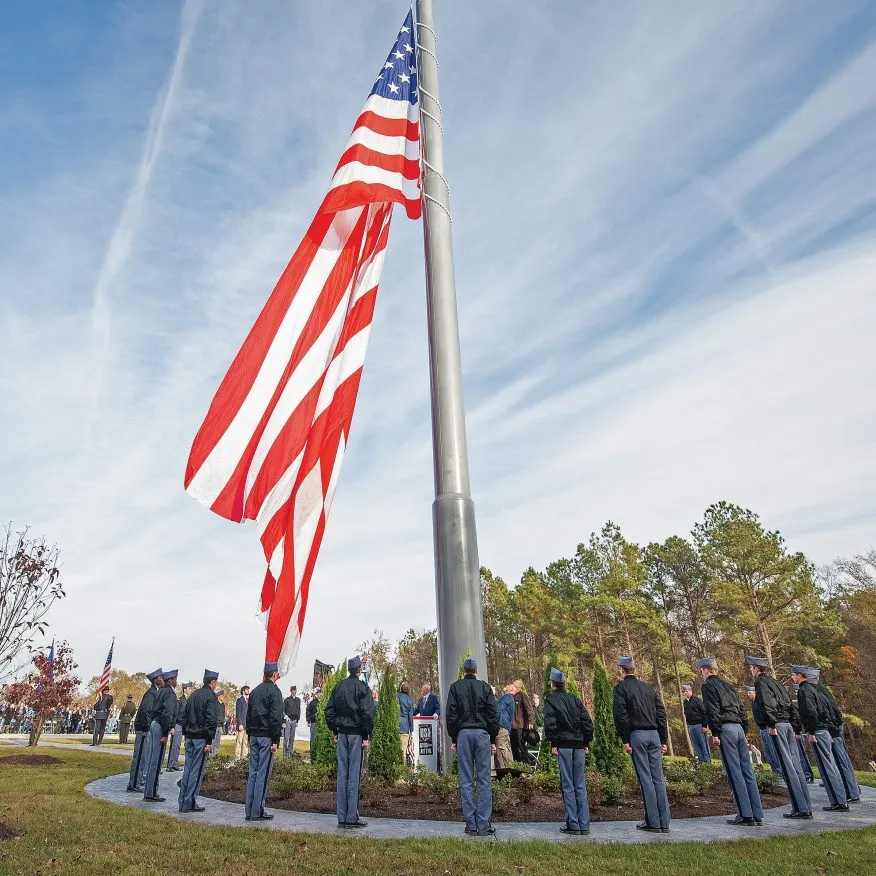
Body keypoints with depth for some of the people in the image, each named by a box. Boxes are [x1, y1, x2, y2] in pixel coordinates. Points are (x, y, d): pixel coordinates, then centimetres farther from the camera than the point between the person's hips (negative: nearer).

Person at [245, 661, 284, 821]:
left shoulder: (255, 691, 12)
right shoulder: (274, 691, -11)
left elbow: (248, 715, 16)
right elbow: (276, 717, -15)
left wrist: (250, 735, 20)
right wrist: (275, 741, -13)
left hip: (254, 736, 7)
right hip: (266, 736, -7)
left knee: (253, 772, 11)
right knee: (263, 773, -2)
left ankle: (250, 811, 16)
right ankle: (257, 812, 1)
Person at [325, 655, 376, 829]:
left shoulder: (338, 687, 8)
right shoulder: (362, 687, -9)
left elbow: (329, 711, 10)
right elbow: (367, 713, -15)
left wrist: (335, 731, 15)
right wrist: (366, 736, -9)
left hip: (342, 734, 5)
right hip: (356, 734, -5)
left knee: (342, 774, 9)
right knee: (354, 774, -1)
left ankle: (341, 817, 14)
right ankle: (352, 817, 3)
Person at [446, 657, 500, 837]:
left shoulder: (455, 687, 4)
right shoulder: (485, 687, 5)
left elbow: (451, 715, 2)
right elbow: (493, 715, 4)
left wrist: (453, 739, 7)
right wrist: (493, 740, 9)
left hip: (463, 734, 0)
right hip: (482, 734, 0)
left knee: (466, 781, 5)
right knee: (484, 780, 4)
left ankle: (471, 824, 7)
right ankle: (484, 824, 2)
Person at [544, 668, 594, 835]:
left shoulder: (550, 701, -2)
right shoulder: (575, 700, 13)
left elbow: (550, 724, -13)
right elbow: (588, 722, 9)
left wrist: (553, 744, -7)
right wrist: (586, 743, 12)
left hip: (563, 745, -5)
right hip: (579, 745, 5)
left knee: (567, 785, 1)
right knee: (580, 785, 9)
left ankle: (573, 825, 1)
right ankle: (584, 825, 10)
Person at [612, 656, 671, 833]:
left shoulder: (621, 687, -2)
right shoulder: (648, 688, 15)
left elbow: (620, 714, -11)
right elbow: (661, 714, 13)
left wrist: (625, 740, -8)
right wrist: (664, 740, 15)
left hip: (636, 734, -5)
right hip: (654, 734, 5)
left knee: (645, 779, -1)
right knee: (658, 778, 8)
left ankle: (653, 822, 1)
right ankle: (664, 823, 10)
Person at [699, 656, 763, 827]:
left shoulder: (708, 685, -3)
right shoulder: (728, 685, 21)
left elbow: (713, 711, -13)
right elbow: (741, 709, 21)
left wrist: (715, 734, -13)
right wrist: (744, 732, 22)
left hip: (725, 729, -8)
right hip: (738, 728, 8)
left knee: (735, 774, -5)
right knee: (748, 772, 8)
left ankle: (746, 816, -4)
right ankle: (757, 815, 11)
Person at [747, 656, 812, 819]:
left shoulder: (761, 682, -5)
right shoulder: (774, 682, 21)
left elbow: (768, 703, -19)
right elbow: (790, 705, 21)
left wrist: (771, 724, -19)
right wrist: (795, 728, 20)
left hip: (776, 726, -9)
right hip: (788, 724, 9)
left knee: (787, 768, -5)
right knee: (795, 765, 10)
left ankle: (801, 809, -4)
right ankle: (806, 808, 14)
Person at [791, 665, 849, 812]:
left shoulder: (804, 690, -14)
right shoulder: (812, 688, 16)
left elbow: (811, 712, -23)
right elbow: (826, 707, 22)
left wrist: (811, 732, -18)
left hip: (817, 733, -10)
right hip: (824, 730, 10)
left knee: (826, 768, -5)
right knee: (831, 766, 13)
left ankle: (839, 802, -2)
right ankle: (841, 800, 19)